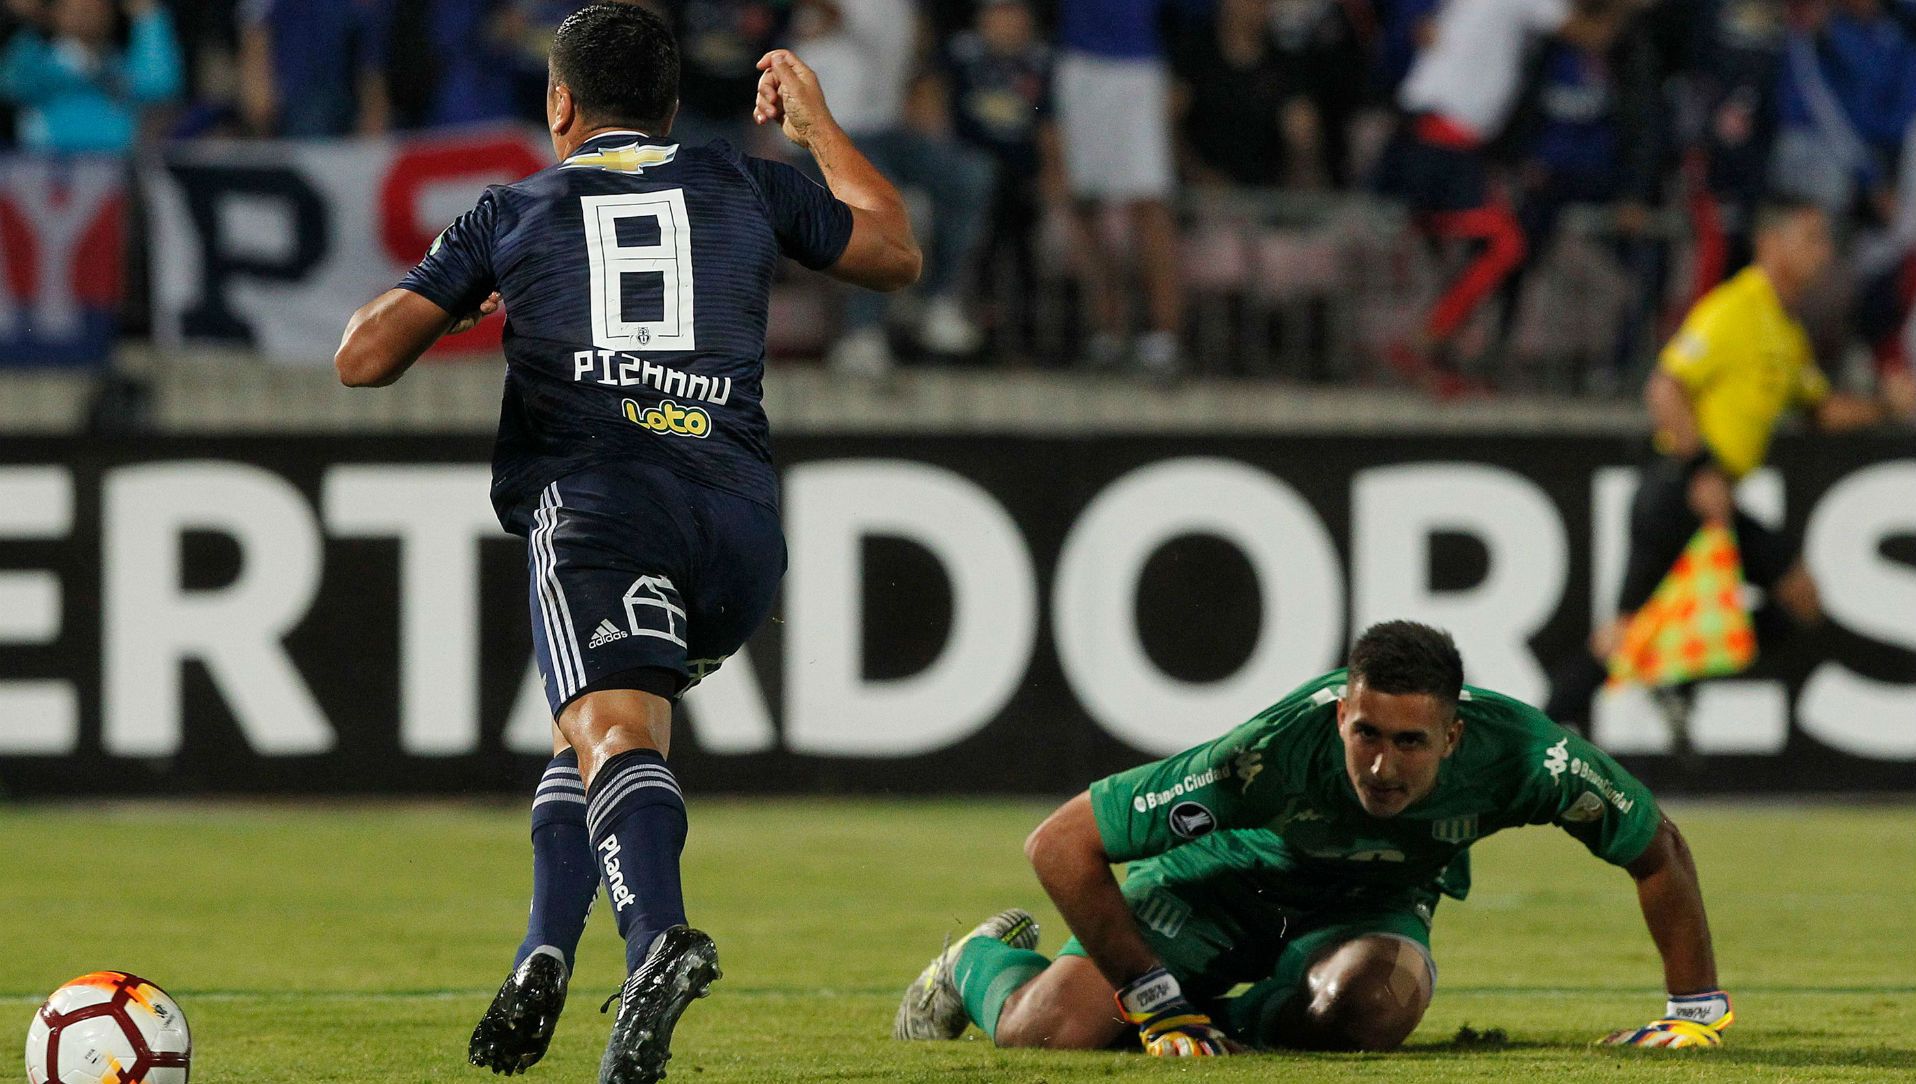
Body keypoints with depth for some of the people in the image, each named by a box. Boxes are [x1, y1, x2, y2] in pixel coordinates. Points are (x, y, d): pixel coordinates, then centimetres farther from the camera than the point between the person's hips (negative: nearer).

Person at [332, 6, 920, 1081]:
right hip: (742, 524, 4)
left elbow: (366, 357, 13)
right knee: (604, 721, 26)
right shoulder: (743, 186, 24)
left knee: (614, 734, -24)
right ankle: (544, 959, 9)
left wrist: (460, 304, 34)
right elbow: (895, 253, 38)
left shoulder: (511, 213, 18)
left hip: (594, 499, -4)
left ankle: (661, 935, -52)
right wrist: (818, 125, 49)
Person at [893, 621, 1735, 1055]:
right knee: (1046, 1034, -18)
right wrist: (1157, 1003, -28)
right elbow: (1058, 845, -32)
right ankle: (979, 965, 23)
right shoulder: (1272, 753, -40)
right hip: (1226, 875, -2)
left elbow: (1658, 851, -13)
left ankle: (1228, 1019, 2)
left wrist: (1697, 1011, -9)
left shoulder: (1519, 753, -34)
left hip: (1373, 903, 2)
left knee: (1373, 1006, -35)